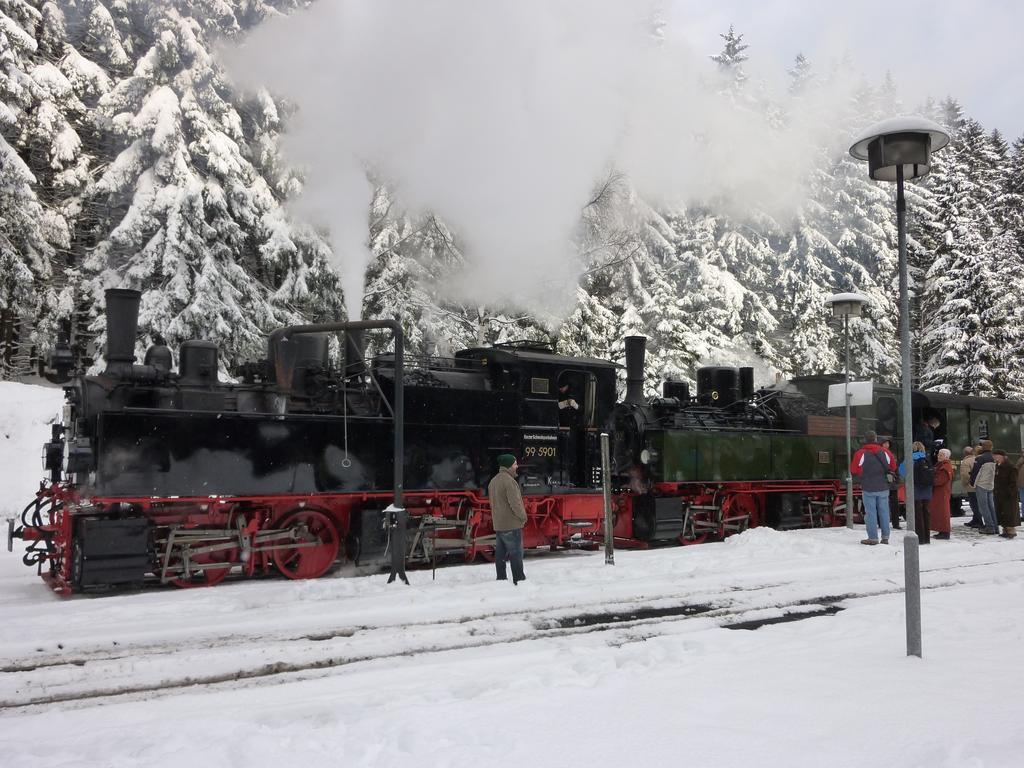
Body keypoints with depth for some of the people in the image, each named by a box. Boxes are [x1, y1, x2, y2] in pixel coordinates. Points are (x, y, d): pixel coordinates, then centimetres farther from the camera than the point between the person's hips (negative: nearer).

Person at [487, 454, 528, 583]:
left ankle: (501, 579, 17)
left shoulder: (493, 481, 12)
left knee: (500, 554, 12)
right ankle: (519, 580, 0)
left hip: (497, 524, 9)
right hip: (512, 524, -9)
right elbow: (515, 503, -21)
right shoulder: (509, 481, -18)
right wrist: (523, 517, -8)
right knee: (516, 554, -2)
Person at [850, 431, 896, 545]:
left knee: (870, 512, 1)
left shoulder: (860, 453, -9)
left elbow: (854, 471, -5)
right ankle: (885, 537, 12)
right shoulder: (884, 452, 1)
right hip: (883, 488, 3)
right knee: (884, 511, 10)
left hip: (868, 488, -3)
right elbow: (892, 466, 11)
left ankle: (873, 537, 0)